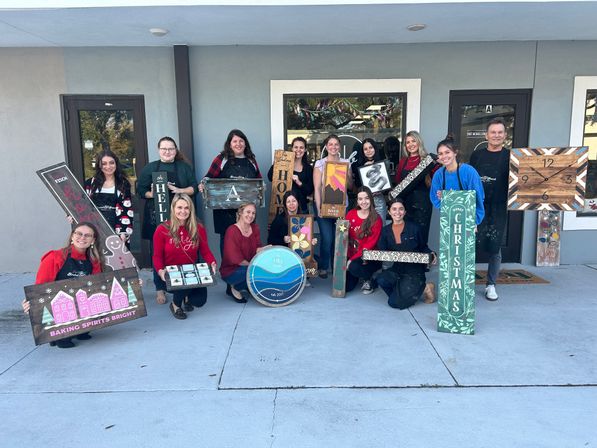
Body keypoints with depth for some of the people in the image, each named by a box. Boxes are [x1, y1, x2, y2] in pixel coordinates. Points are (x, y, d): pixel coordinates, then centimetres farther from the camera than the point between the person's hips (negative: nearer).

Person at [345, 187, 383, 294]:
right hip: (351, 255, 4)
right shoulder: (351, 214, 2)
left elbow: (371, 243, -12)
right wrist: (347, 257, -13)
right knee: (346, 287, -6)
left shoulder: (376, 219, -9)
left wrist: (353, 259, -19)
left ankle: (369, 280, -2)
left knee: (354, 267, -34)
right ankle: (356, 276, 28)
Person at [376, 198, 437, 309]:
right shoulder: (385, 231, 5)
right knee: (381, 279, -28)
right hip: (397, 270, 4)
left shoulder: (414, 228, -3)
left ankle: (421, 288, 8)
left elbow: (423, 248, 6)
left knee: (394, 302, -16)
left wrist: (431, 255, -16)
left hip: (414, 272, -4)